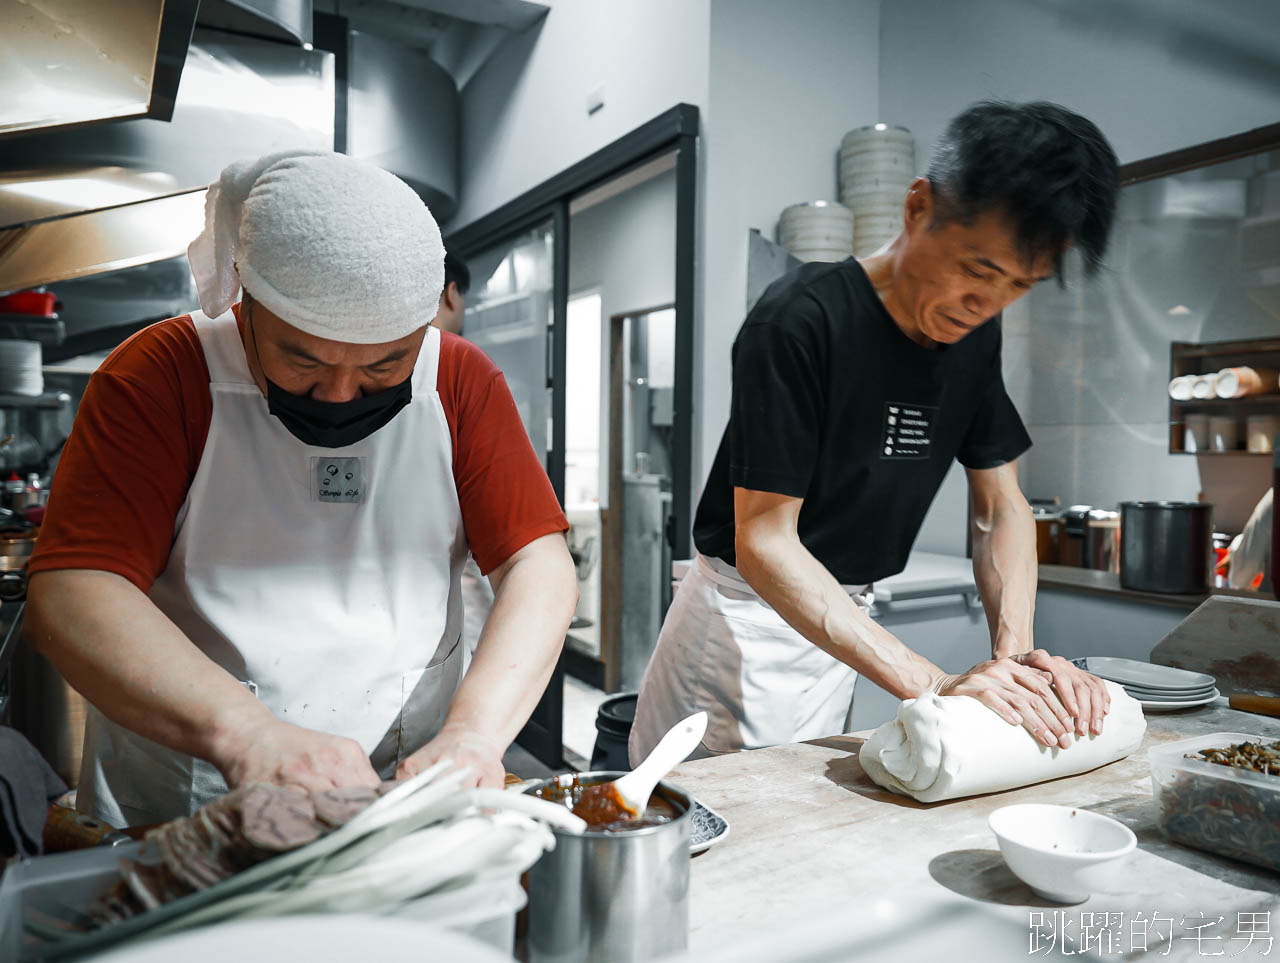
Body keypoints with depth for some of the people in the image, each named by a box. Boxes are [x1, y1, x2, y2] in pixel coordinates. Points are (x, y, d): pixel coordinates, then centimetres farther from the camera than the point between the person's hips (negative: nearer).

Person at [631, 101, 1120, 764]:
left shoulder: (977, 333, -1)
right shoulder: (800, 321, -24)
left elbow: (1001, 508, 4)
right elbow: (762, 542, -27)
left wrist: (1016, 650, -14)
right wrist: (931, 686, -31)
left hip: (841, 620, 7)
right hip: (748, 617, -6)